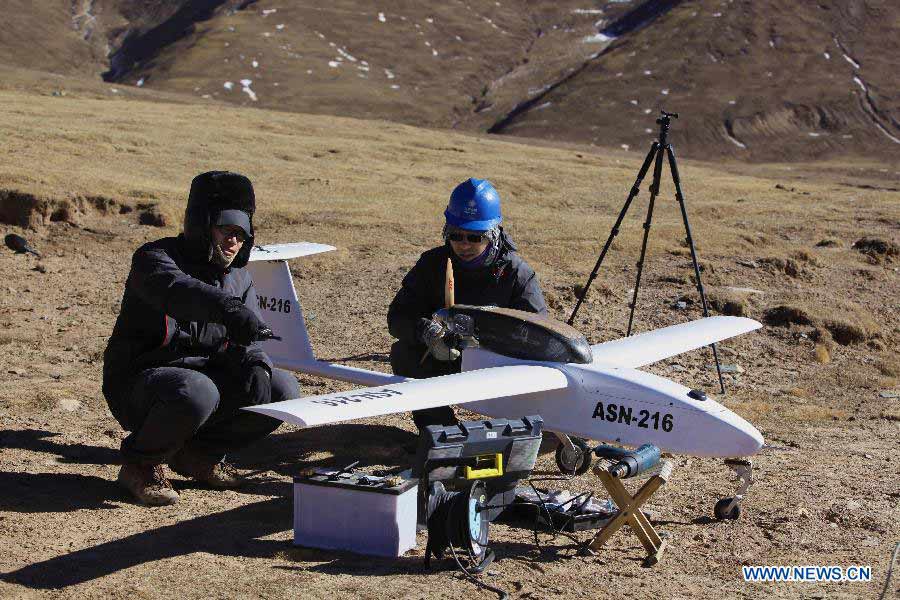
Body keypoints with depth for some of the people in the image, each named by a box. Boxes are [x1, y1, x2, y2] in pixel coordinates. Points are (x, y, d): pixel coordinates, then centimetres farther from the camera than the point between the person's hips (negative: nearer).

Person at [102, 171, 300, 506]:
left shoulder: (239, 277, 9)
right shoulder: (154, 258, -14)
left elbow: (246, 340, 6)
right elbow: (174, 289, -38)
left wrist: (255, 365, -19)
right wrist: (227, 308, -56)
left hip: (205, 376, 7)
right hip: (138, 386, -7)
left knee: (283, 390, -7)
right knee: (195, 393, -39)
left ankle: (200, 452, 9)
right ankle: (140, 462, -10)